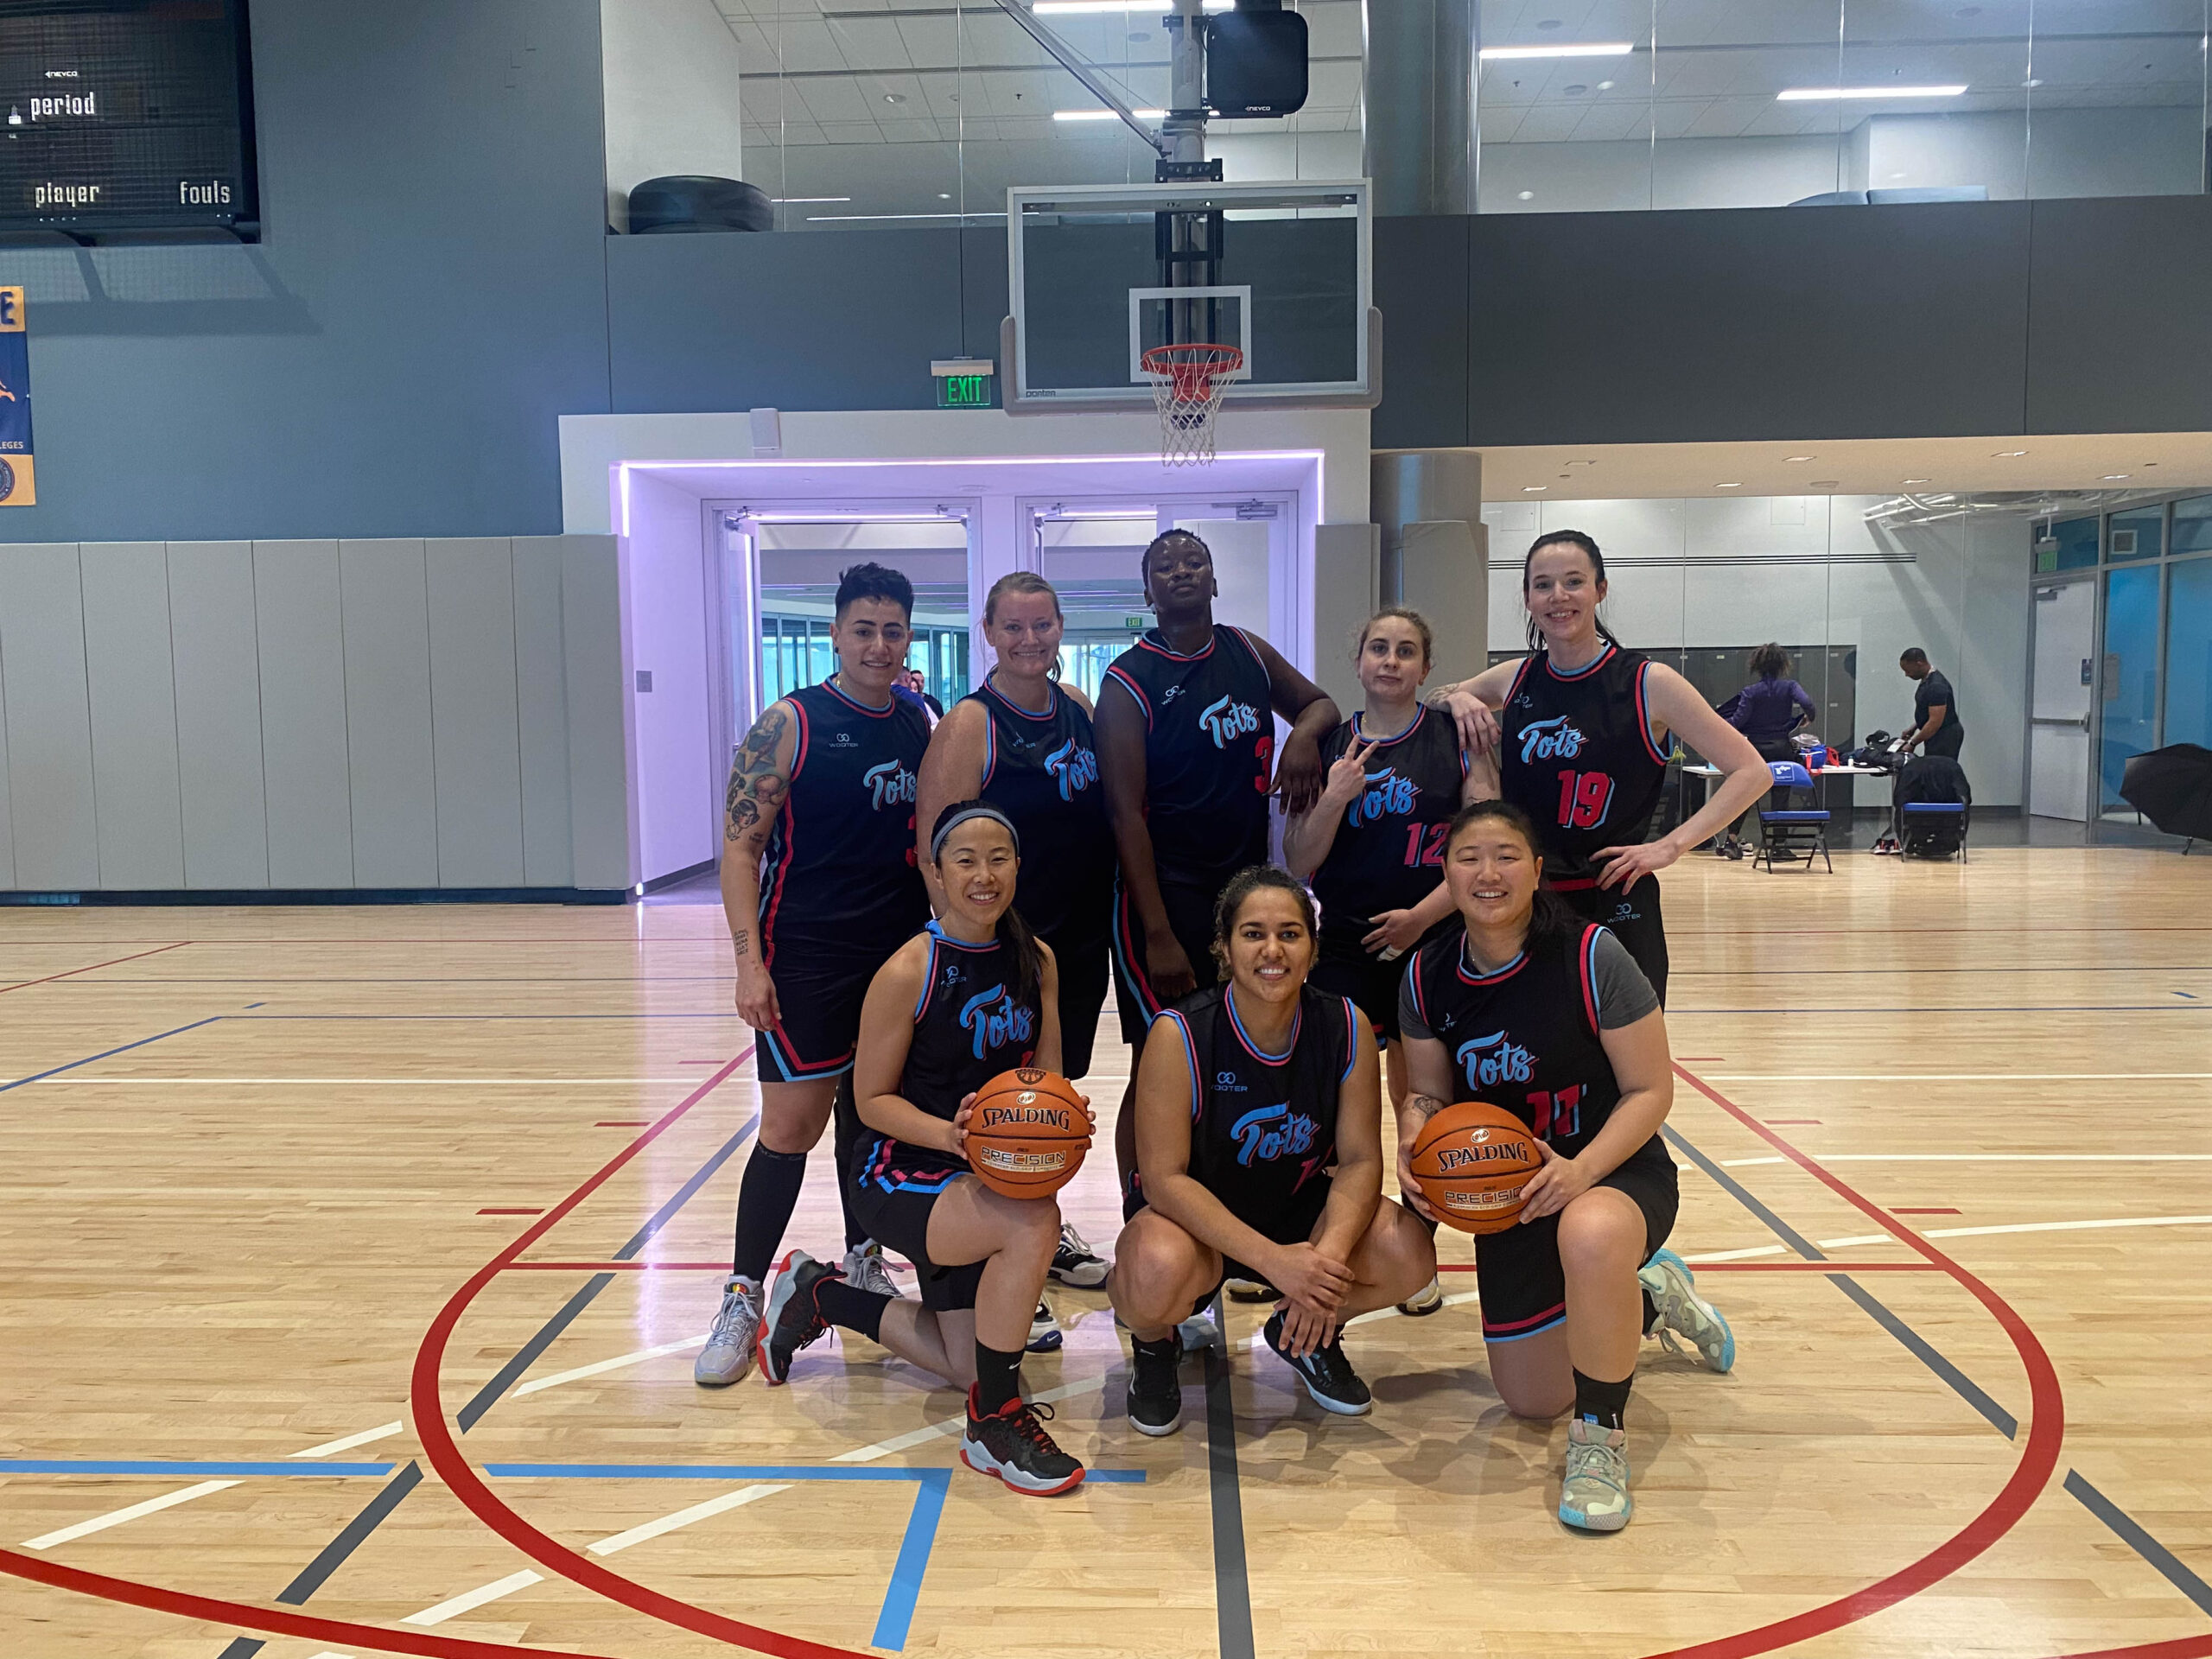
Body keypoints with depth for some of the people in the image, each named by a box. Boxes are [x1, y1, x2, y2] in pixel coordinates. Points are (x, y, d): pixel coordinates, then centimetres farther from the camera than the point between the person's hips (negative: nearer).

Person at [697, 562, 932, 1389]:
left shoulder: (924, 726, 7)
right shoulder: (790, 723, -8)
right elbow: (740, 842, -10)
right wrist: (749, 959, -17)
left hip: (901, 950, 5)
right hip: (805, 955, -5)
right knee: (792, 1122, -4)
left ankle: (864, 1264, 30)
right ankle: (742, 1299, 7)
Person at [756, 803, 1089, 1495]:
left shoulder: (1036, 960, -3)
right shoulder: (907, 973, -20)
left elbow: (1048, 1079, 4)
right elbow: (873, 1099, -13)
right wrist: (945, 1133, -31)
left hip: (983, 1177, 7)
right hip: (902, 1177, -7)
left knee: (968, 1364, 13)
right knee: (1033, 1224, -35)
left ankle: (820, 1294, 36)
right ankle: (994, 1422, -13)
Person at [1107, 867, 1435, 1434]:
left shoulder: (1346, 1028, -12)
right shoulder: (1181, 1034, -23)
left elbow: (1360, 1159, -9)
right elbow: (1165, 1177, -23)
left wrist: (1329, 1253, -29)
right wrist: (1272, 1259, -33)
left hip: (1298, 1206, 4)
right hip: (1193, 1215, -3)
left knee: (1409, 1257, -22)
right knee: (1156, 1274, -37)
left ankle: (1304, 1333, 12)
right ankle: (1155, 1344, 4)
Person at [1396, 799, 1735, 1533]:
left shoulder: (1591, 957, -21)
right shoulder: (1427, 975, -8)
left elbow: (1651, 1090, -16)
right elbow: (1431, 1092, 3)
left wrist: (1581, 1170, -30)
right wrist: (1415, 1135, -20)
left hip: (1617, 1171, -5)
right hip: (1509, 1191, 5)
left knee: (1591, 1234, -44)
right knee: (1532, 1400, 12)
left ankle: (1601, 1438, -17)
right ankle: (1650, 1295, 42)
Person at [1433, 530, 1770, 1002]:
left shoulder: (1648, 683, -7)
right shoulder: (1515, 679, 5)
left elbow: (1752, 773, -5)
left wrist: (1671, 845, -14)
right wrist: (1457, 698, 2)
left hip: (1613, 910, -4)